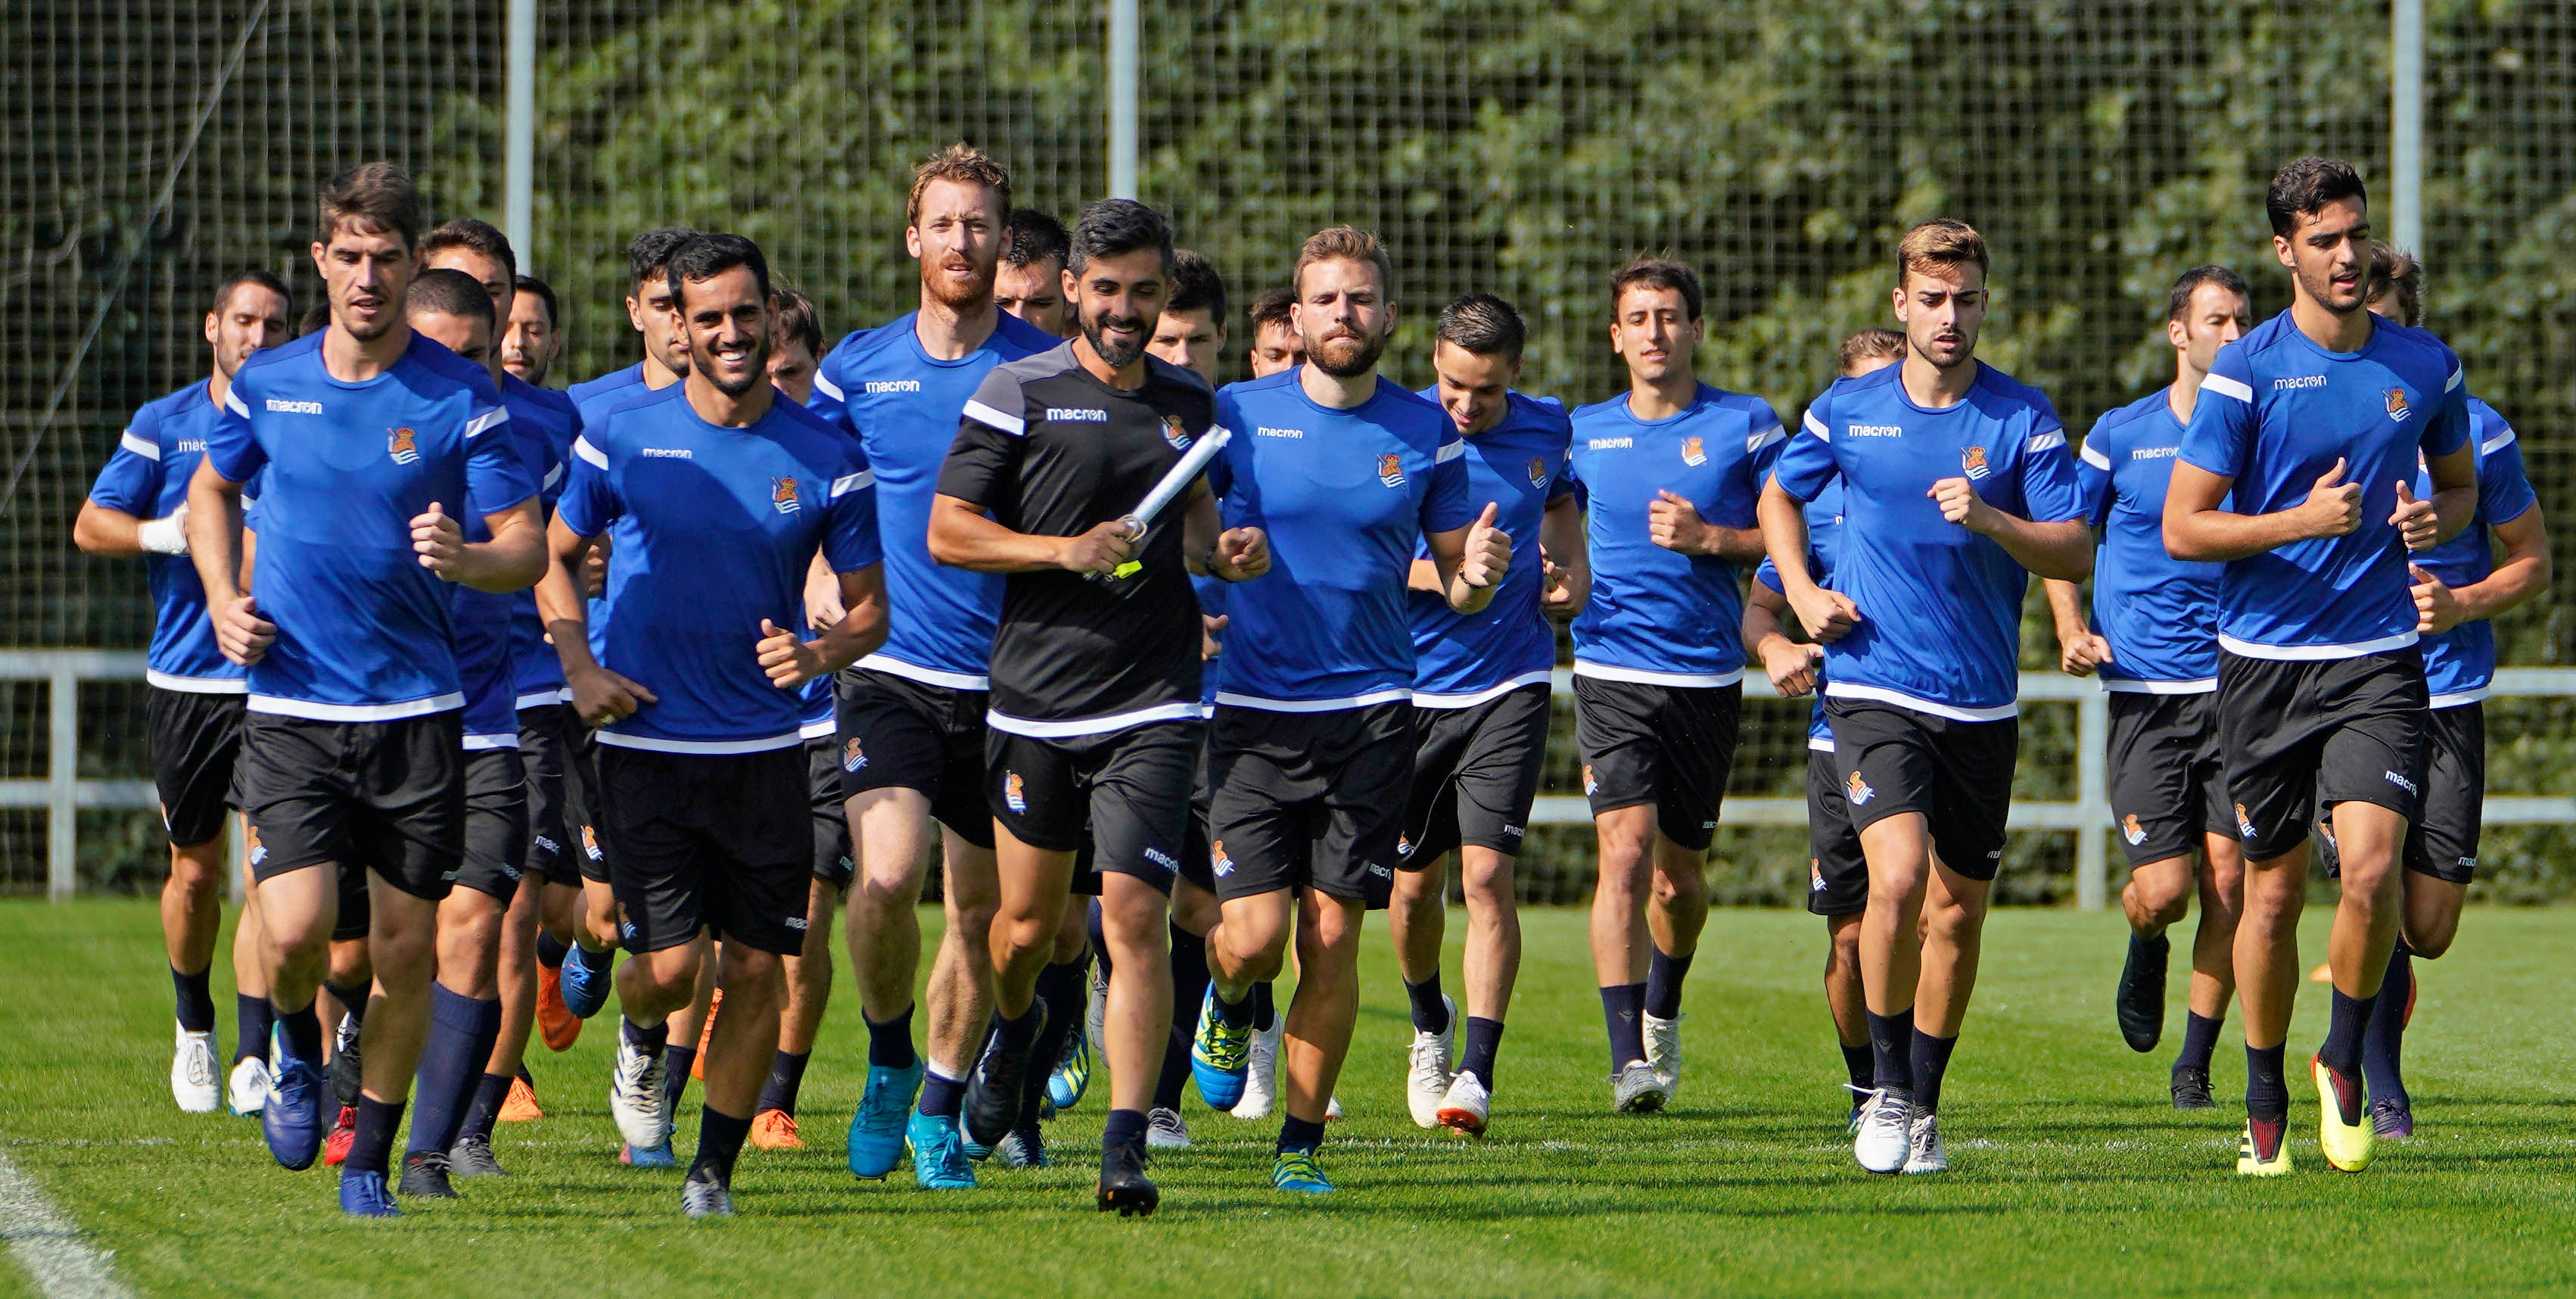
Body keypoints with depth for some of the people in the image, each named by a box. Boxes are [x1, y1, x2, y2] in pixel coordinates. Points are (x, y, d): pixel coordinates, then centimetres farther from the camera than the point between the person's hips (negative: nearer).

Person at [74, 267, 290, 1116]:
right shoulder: (162, 426, 5)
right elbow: (91, 525, 1)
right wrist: (166, 533, -17)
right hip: (184, 684, 1)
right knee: (195, 872, 8)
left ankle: (254, 1059, -10)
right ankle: (195, 1027, 32)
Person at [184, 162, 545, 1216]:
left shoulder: (460, 397, -4)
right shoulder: (264, 384, 3)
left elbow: (528, 546, -3)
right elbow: (212, 490, 22)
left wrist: (466, 559, -26)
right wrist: (223, 599, 5)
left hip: (418, 709, 0)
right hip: (291, 706, 0)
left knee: (405, 952, 3)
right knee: (296, 930, -16)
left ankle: (369, 1162, 20)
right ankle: (298, 1050, 18)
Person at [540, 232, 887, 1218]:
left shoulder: (824, 458, 1)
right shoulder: (623, 437, 0)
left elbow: (869, 610, 8)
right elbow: (556, 556, 12)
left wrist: (816, 654, -13)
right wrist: (579, 669, -2)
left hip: (765, 751, 1)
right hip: (645, 742, -1)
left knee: (756, 969, -1)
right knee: (670, 966, -9)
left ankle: (714, 1171, 13)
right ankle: (641, 1042, 27)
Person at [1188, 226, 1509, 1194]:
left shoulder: (1426, 434, 5)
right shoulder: (1237, 416, 0)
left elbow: (1455, 585, 12)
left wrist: (1476, 576, -12)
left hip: (1371, 714, 1)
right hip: (1254, 713, -1)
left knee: (1332, 941, -2)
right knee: (1252, 939, -8)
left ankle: (1301, 1143, 10)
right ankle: (1230, 1008, 28)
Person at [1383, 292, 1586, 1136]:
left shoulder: (1544, 429, 3)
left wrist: (1573, 567, 6)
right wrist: (1443, 573, -24)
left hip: (1509, 684, 0)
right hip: (1412, 684, 0)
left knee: (1486, 876, -12)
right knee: (1414, 883, 8)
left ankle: (1477, 1074, -11)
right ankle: (1431, 1026, 37)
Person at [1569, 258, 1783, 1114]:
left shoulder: (1745, 426, 2)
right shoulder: (1584, 433, 9)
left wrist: (1709, 538, -14)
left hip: (1708, 680, 0)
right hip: (1612, 675, 0)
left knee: (1680, 874, 11)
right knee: (1626, 851, -17)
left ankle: (1663, 1012, 42)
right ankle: (1628, 1059, -20)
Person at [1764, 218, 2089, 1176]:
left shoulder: (2023, 417, -1)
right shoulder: (1848, 411, 2)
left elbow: (2076, 553, -4)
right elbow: (1779, 497, 21)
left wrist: (1990, 519, -21)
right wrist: (1802, 594, 5)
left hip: (1982, 702, 1)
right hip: (1875, 692, -1)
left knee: (1957, 911, 8)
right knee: (1898, 876, -21)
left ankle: (1924, 1106, 25)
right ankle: (1886, 1088, -4)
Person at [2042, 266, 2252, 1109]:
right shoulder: (2121, 434, 3)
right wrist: (2072, 629, -3)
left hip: (2239, 689, 1)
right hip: (2144, 691, -1)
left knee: (2229, 888, -4)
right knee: (2161, 890, -10)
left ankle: (2194, 1067, 11)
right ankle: (2145, 948, 27)